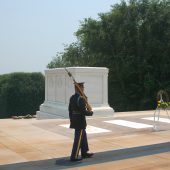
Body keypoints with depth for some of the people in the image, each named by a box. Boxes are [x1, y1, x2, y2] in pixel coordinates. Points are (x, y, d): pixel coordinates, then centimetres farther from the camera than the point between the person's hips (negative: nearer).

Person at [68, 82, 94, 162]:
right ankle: (74, 156, 6)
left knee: (83, 137, 21)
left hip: (74, 121, 9)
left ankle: (84, 152, 33)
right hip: (80, 122, -9)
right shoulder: (81, 99, -21)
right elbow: (83, 111, -23)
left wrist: (71, 119, 22)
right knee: (78, 139, 0)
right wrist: (91, 113, -5)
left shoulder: (72, 98, 6)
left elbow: (70, 110, 13)